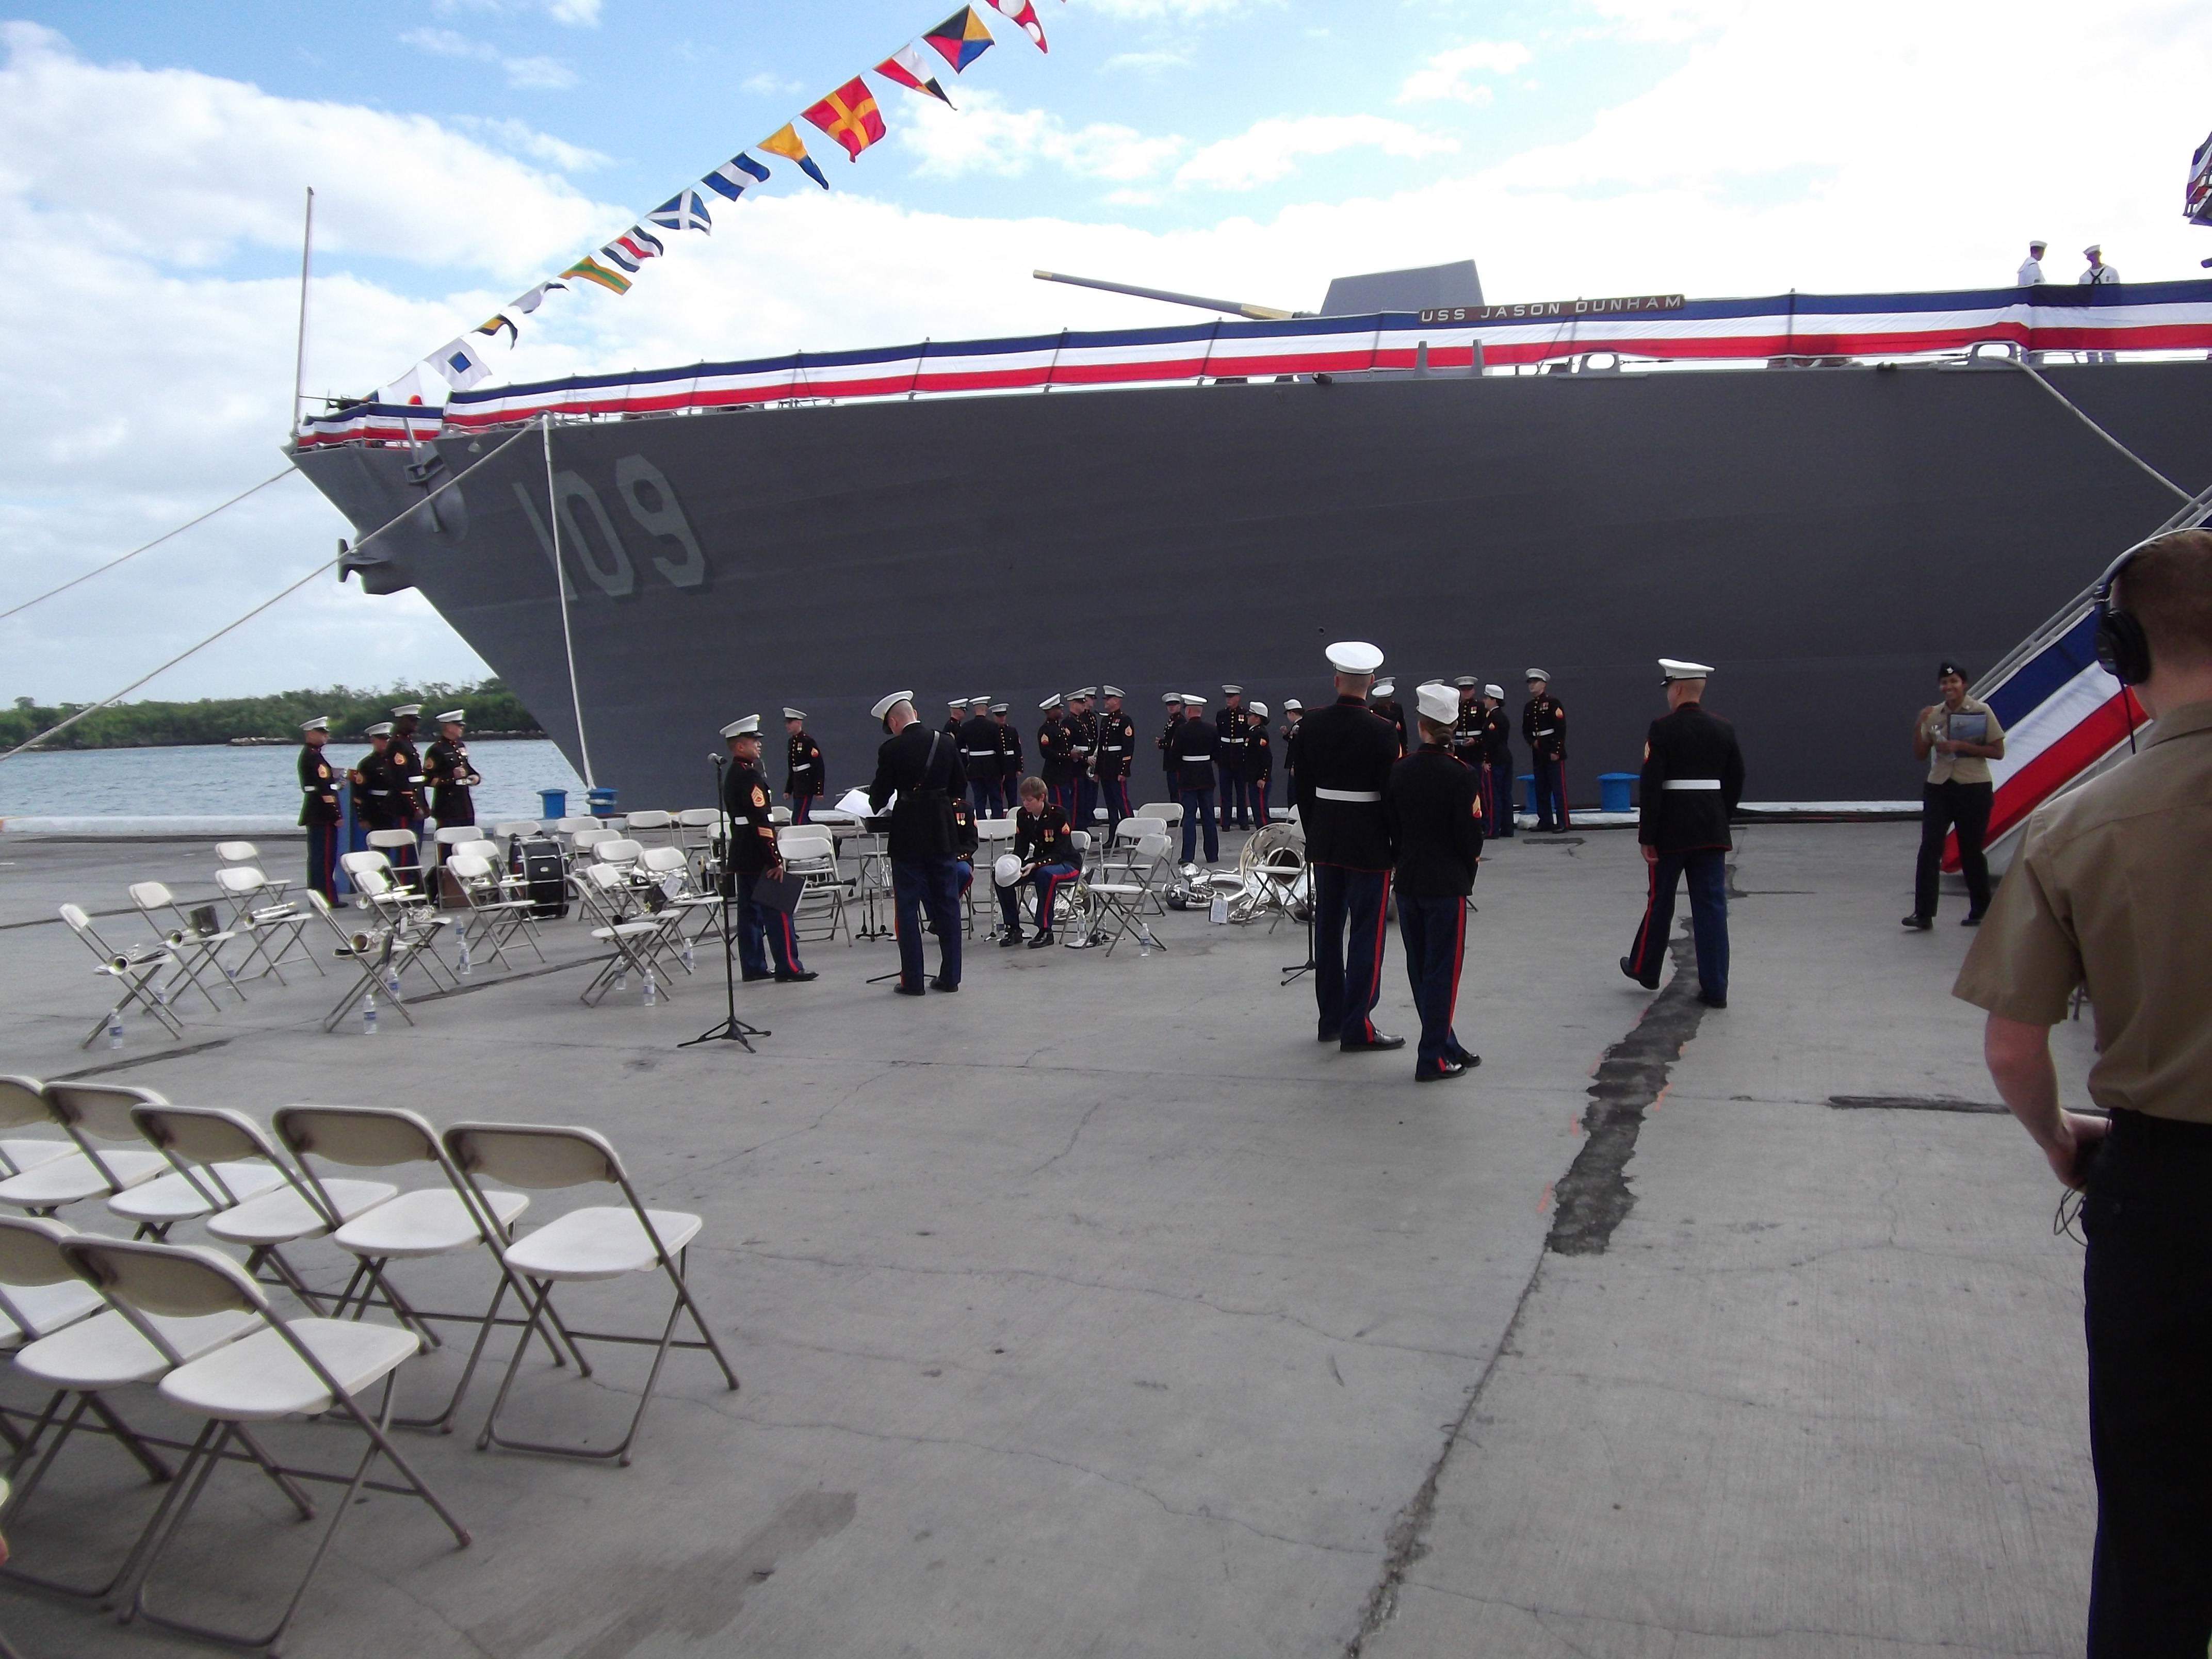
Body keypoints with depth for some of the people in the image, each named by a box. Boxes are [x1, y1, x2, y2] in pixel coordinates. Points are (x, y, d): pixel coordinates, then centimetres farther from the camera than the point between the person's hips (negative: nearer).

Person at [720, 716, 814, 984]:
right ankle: (788, 967, -5)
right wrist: (775, 860, -21)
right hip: (759, 858, -10)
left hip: (741, 857, 10)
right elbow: (761, 822, -22)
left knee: (749, 911, 11)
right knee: (778, 911, -6)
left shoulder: (732, 776, 14)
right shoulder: (751, 776, -17)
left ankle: (753, 967, 15)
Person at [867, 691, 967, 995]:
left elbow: (880, 794, -4)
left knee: (908, 907, 3)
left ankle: (912, 980, 4)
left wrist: (876, 807, 18)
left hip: (908, 835, -4)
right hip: (942, 833, 4)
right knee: (947, 904, 10)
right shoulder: (946, 743, 2)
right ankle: (950, 976, 14)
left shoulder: (891, 749, -11)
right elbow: (958, 786, 10)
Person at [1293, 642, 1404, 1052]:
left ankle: (1331, 1019, 23)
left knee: (1328, 930, 13)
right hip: (1369, 844, -5)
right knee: (1366, 934, 0)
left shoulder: (1310, 725, 0)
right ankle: (1357, 1028, 2)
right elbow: (1390, 791, -12)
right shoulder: (1382, 731, -14)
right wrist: (1398, 845, -1)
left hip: (1324, 842, 5)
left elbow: (1302, 787, 6)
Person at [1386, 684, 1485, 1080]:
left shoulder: (1399, 771, 0)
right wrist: (1469, 862, 7)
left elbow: (1390, 827, 6)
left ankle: (1446, 1047, 25)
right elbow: (1471, 836, -13)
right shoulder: (1460, 774, -14)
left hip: (1408, 883, 5)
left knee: (1420, 969, 13)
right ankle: (1433, 1059, 3)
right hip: (1447, 885, -5)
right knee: (1443, 970, 2)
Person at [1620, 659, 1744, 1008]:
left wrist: (1647, 837, -10)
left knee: (1661, 901, 12)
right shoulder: (1724, 730, 5)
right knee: (1712, 906, 4)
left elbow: (1650, 786, -14)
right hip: (1713, 831, 4)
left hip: (1672, 829, -4)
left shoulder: (1663, 729, -11)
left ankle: (1645, 968, 30)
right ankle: (1715, 989, 4)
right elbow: (1736, 782, 11)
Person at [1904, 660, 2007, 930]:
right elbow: (1920, 754, 7)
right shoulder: (1933, 714, 6)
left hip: (1974, 789, -3)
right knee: (1929, 849, -6)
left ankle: (1981, 910, 22)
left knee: (1971, 851, 5)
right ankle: (1924, 914, -7)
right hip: (1938, 787, 3)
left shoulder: (1982, 711, -4)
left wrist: (1961, 746, -17)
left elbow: (1998, 751, -7)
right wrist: (1919, 726, -7)